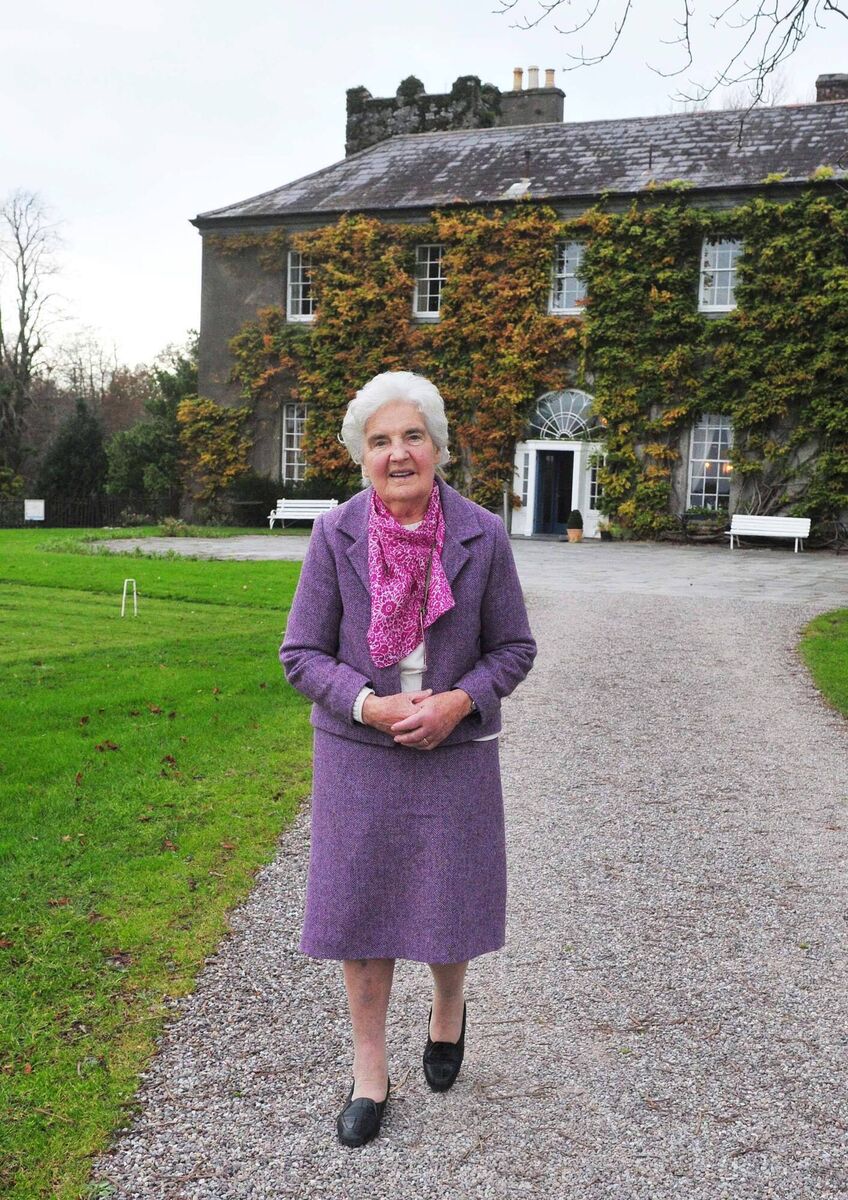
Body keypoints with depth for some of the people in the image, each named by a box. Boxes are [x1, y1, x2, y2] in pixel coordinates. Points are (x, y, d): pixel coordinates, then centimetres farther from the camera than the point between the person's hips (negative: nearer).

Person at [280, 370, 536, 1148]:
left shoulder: (482, 536, -7)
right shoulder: (336, 536, -8)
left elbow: (514, 648, 0)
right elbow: (302, 654, -4)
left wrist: (460, 701, -17)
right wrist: (370, 705, -19)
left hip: (455, 754, 0)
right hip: (358, 754, 0)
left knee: (448, 905, 11)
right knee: (360, 910, 9)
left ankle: (449, 1009, 46)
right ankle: (370, 1071, 31)